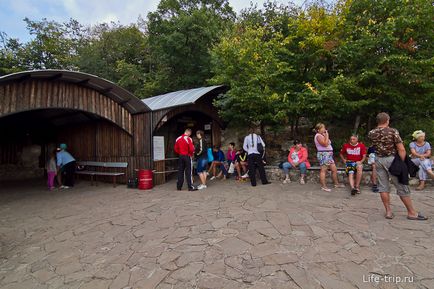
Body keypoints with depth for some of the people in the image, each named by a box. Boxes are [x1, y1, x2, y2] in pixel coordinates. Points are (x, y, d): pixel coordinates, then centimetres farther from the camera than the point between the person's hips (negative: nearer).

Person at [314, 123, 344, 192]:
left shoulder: (322, 136, 22)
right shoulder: (318, 136, -11)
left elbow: (328, 143, 20)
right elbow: (325, 144, -21)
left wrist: (326, 136, 13)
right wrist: (326, 135, -11)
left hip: (328, 155, 11)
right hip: (323, 154, -10)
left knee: (334, 169, 13)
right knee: (323, 170, -8)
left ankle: (336, 183, 25)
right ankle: (323, 186, -5)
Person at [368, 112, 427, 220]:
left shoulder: (371, 133, 0)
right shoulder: (392, 131, -11)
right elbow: (401, 149, -12)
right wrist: (402, 163, -5)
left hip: (378, 160, 4)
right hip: (391, 159, -3)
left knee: (383, 187, 8)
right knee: (402, 187, 6)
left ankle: (388, 211, 13)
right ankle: (411, 212, 17)